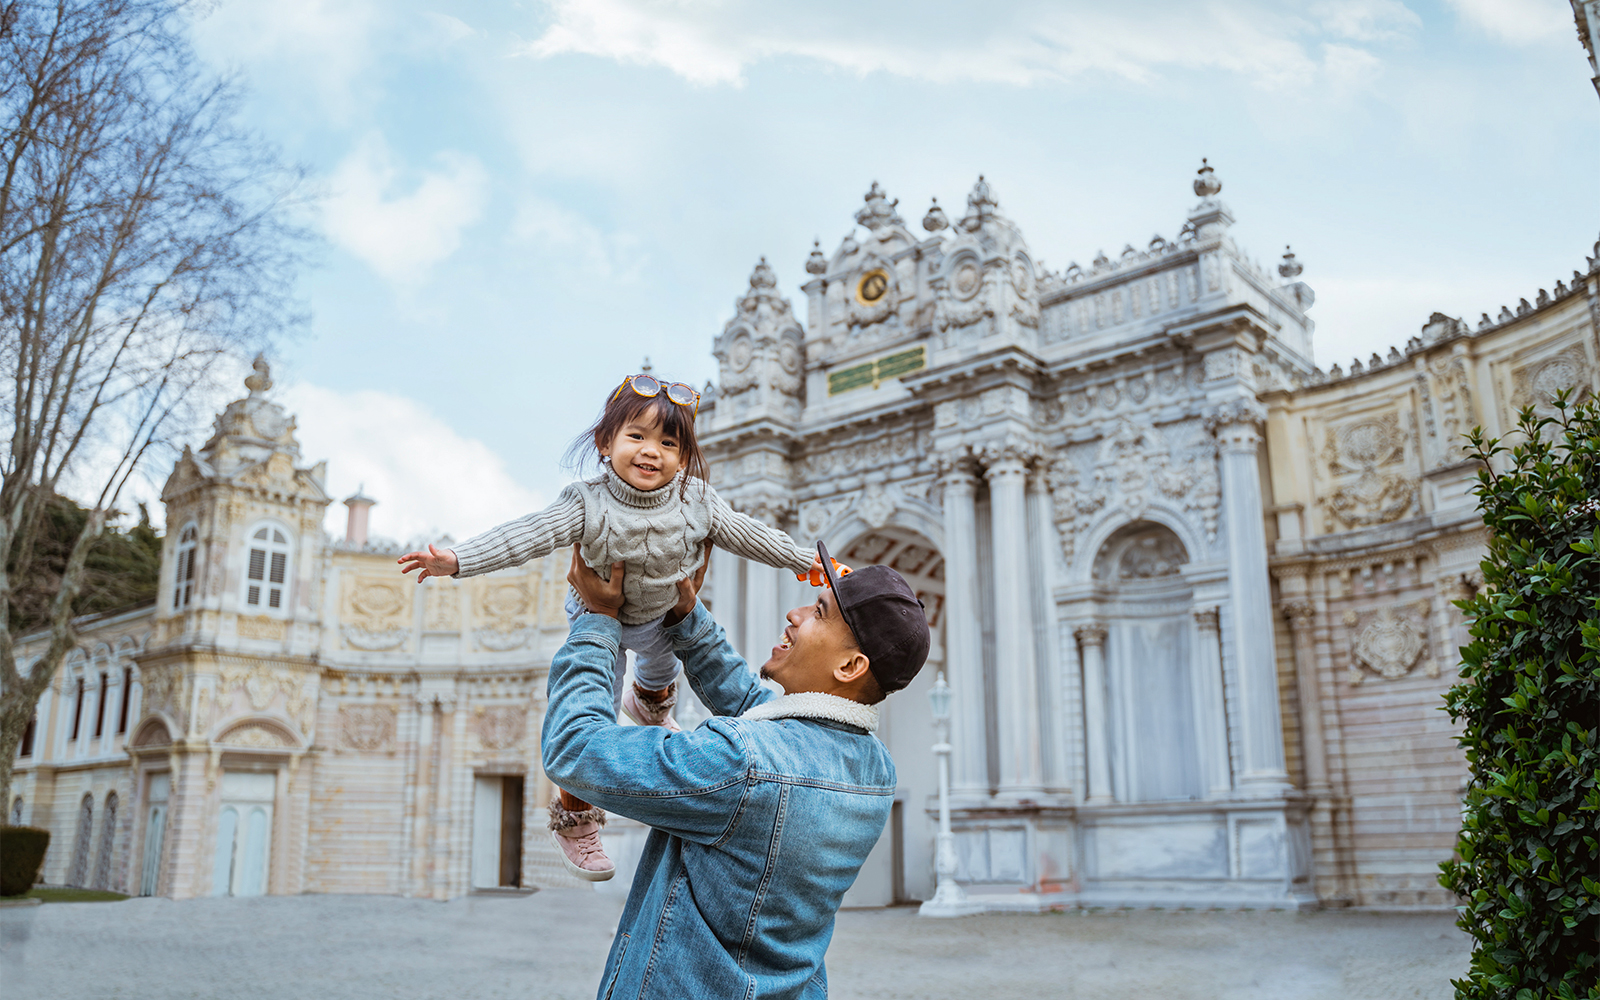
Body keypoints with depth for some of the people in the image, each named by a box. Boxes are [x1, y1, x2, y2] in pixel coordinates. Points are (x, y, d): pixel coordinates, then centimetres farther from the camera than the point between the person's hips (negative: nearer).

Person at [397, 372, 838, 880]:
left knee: (662, 670, 33)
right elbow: (525, 537, -36)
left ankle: (648, 705, 73)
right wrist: (455, 560, -47)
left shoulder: (696, 500, -22)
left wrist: (807, 562, -2)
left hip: (664, 615, 4)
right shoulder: (588, 504, -32)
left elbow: (748, 534, -10)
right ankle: (573, 819, 20)